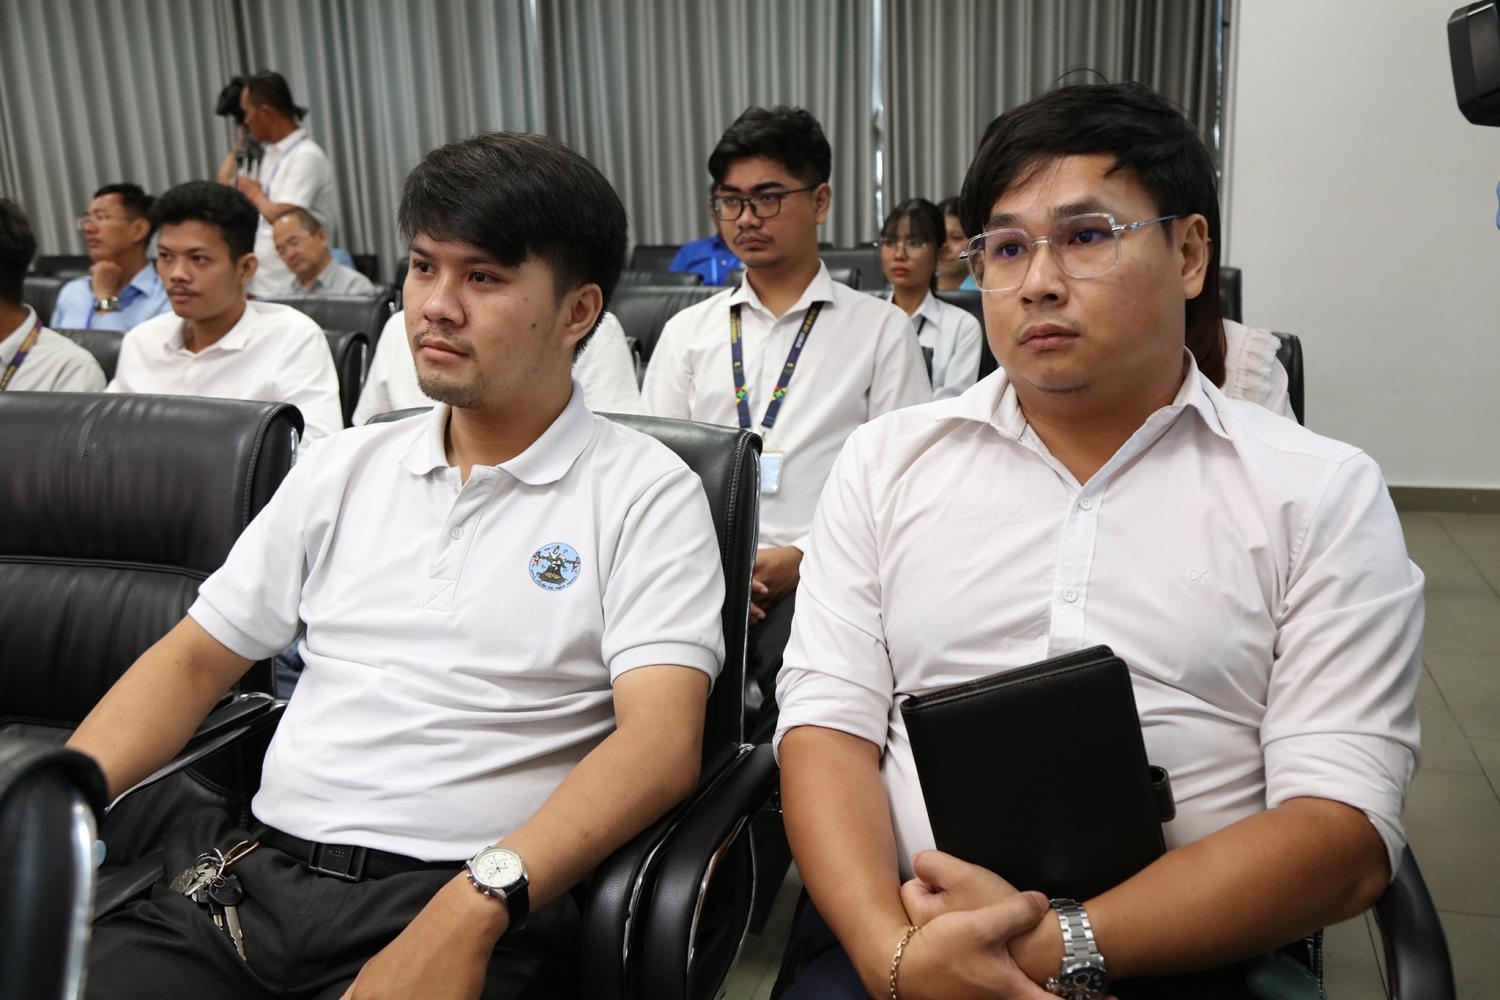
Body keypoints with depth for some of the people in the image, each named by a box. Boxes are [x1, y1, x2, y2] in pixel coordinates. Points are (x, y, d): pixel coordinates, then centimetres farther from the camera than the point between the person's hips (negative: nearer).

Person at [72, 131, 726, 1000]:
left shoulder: (646, 493, -3)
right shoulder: (346, 467, 13)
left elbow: (662, 744, -14)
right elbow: (195, 661, 15)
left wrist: (472, 912, -25)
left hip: (475, 903, -4)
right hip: (251, 862, 5)